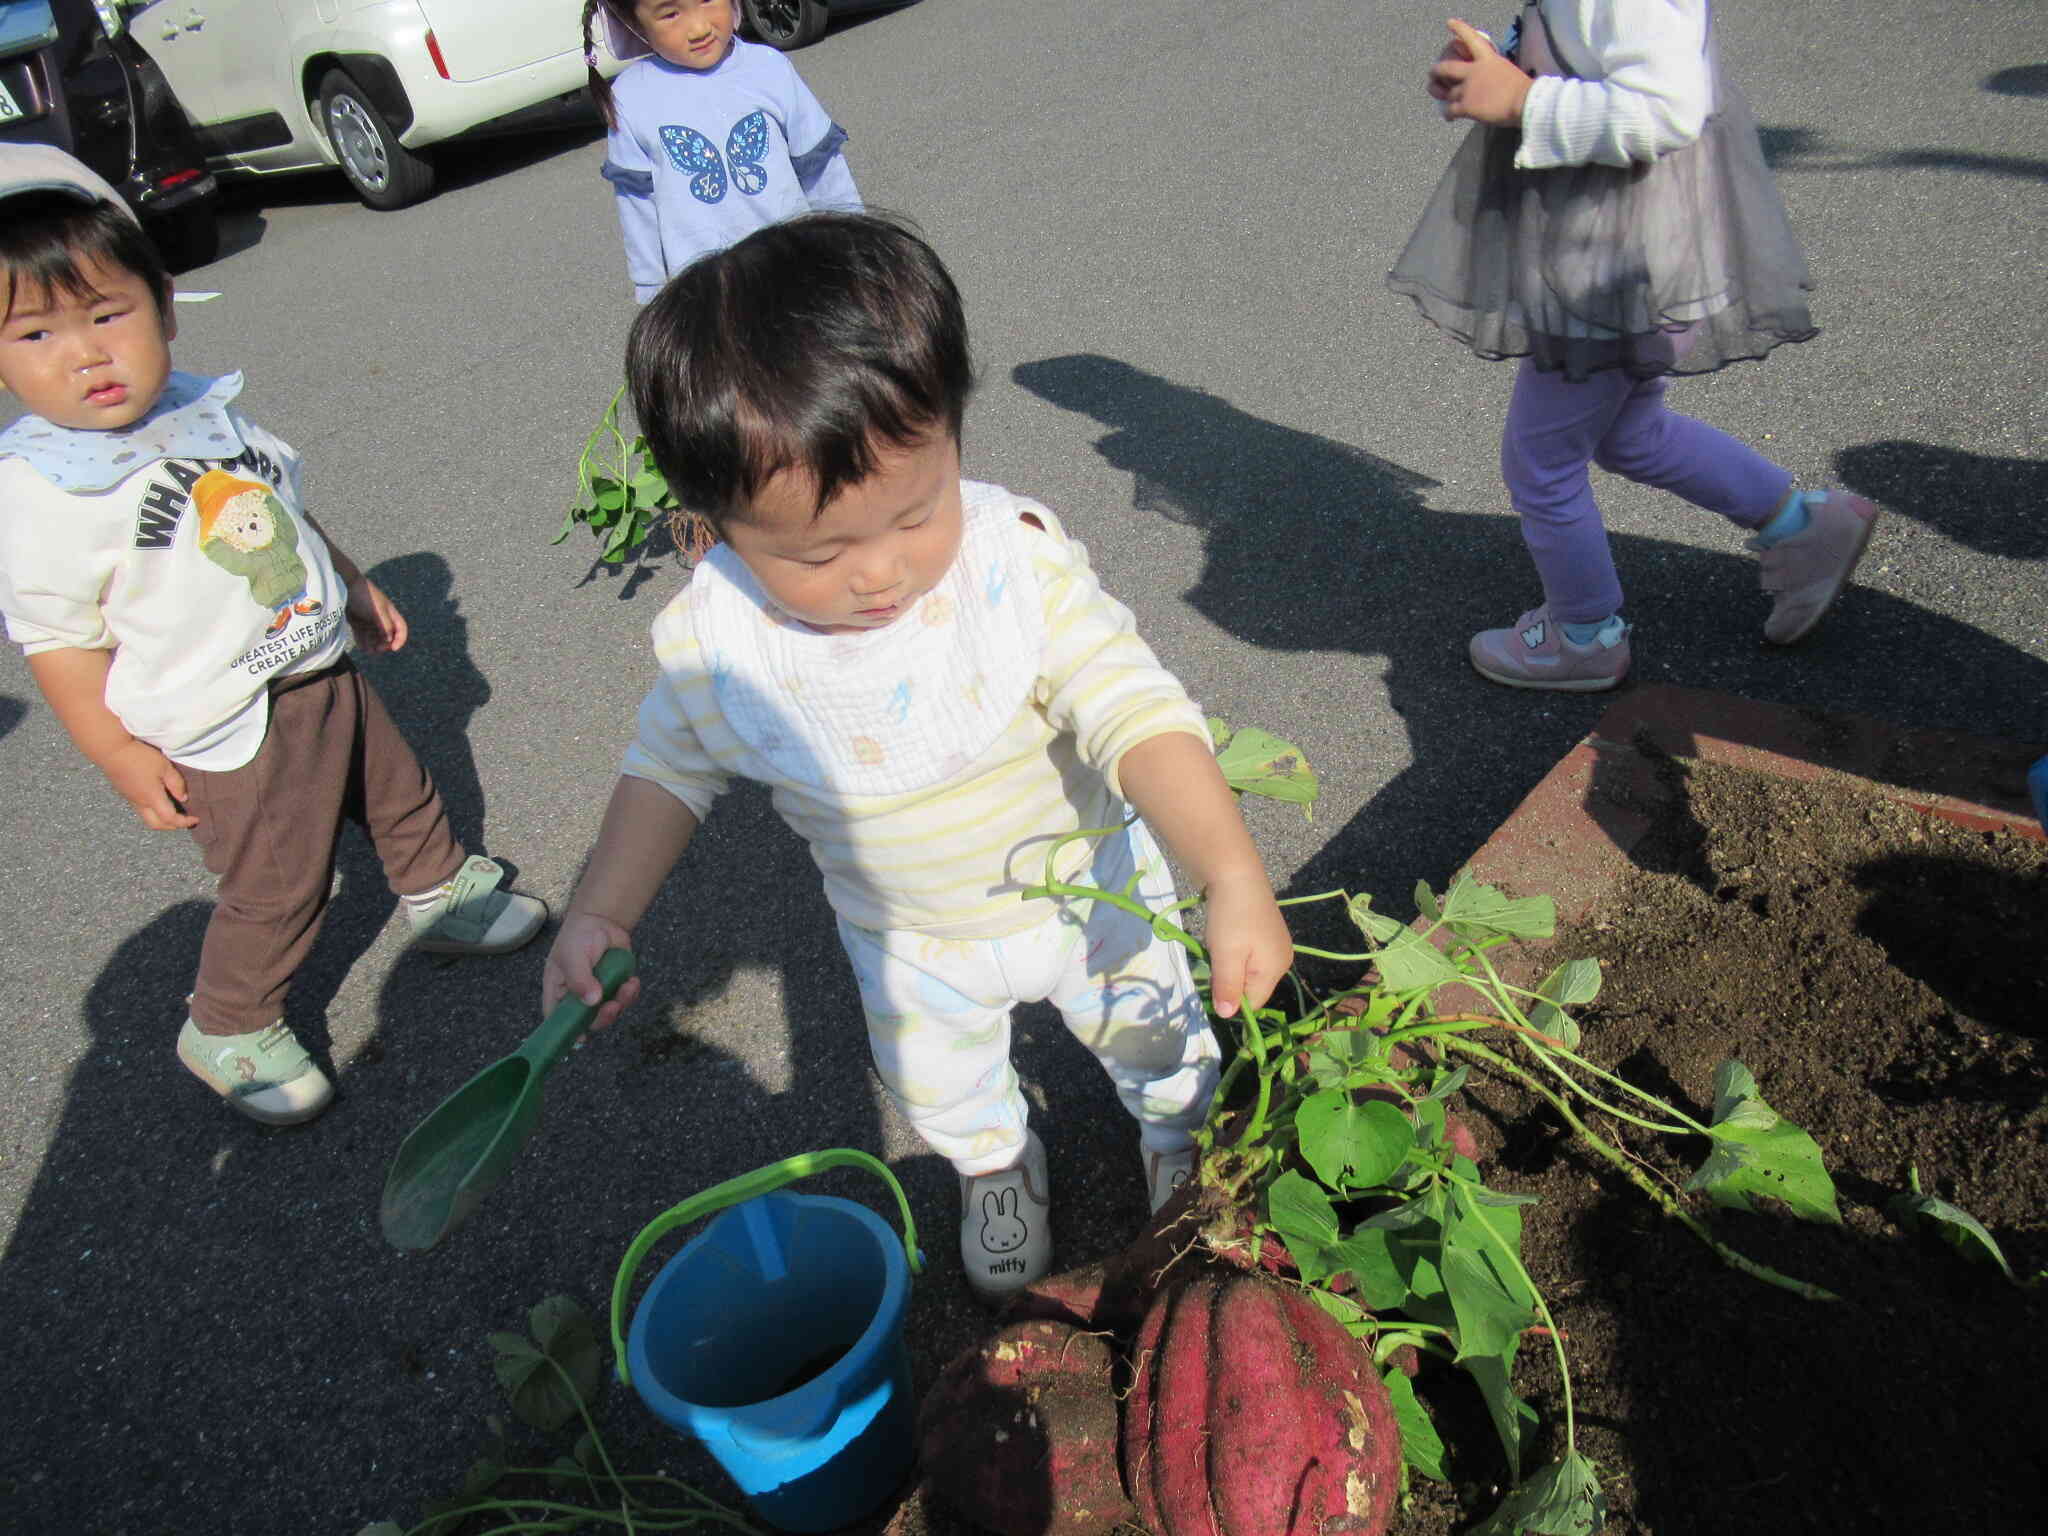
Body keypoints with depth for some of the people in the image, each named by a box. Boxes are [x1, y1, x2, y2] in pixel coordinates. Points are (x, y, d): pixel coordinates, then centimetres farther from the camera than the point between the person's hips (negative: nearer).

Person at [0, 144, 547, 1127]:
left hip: (322, 673, 7)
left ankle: (441, 897, 51)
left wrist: (353, 586, 24)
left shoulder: (202, 413, 1)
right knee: (276, 887, 4)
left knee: (397, 790, 24)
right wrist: (122, 757, -15)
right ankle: (228, 1030, 28)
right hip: (229, 732, -7)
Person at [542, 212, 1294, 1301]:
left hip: (1081, 889, -1)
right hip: (910, 943, 2)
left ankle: (1181, 1134, 61)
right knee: (938, 1087, 25)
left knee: (1148, 1029, 25)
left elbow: (1139, 715, -37)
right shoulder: (711, 642, -25)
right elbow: (669, 766, -7)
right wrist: (600, 913, -13)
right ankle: (997, 1168, 61)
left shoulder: (1020, 565, -34)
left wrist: (1233, 880, -49)